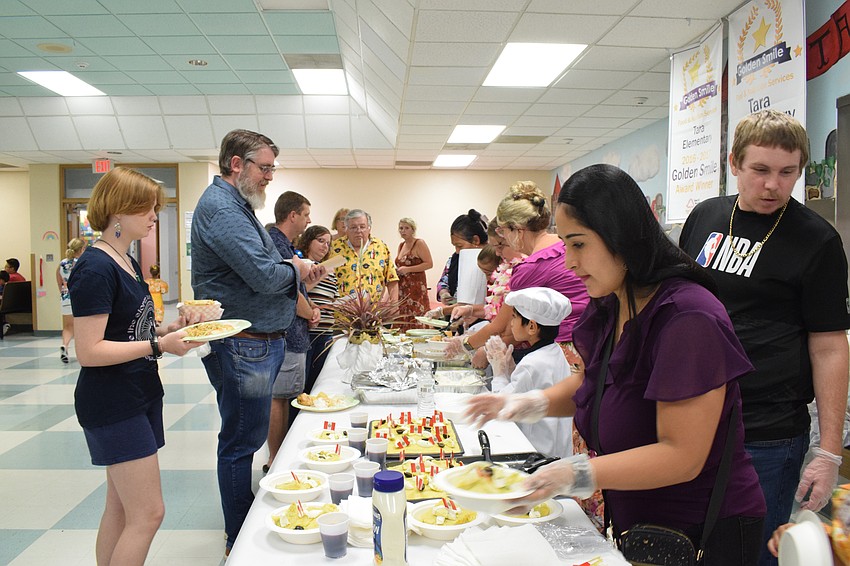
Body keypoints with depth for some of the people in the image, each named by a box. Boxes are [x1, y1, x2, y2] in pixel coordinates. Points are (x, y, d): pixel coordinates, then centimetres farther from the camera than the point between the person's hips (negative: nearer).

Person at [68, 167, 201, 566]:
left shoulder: (128, 263, 12)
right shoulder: (95, 268, -18)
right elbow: (88, 351, -22)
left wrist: (170, 329, 3)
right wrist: (159, 344, -23)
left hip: (140, 396, 10)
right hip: (113, 406, -10)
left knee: (121, 508, 17)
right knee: (148, 514, -5)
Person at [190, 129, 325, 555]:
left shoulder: (235, 205, 17)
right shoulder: (221, 207, -17)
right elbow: (264, 276, -26)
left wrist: (298, 276, 4)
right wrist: (294, 270, -5)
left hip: (258, 342, 11)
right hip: (243, 347, -11)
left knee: (244, 439, 19)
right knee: (241, 443, 2)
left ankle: (246, 526, 35)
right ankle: (239, 542, 17)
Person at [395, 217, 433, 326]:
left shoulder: (419, 243, -5)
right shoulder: (401, 245, 16)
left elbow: (429, 264, -13)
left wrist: (408, 269, -16)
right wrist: (396, 270, 7)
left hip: (416, 286, -7)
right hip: (401, 288, 7)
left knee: (416, 321, -11)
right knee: (401, 321, 3)